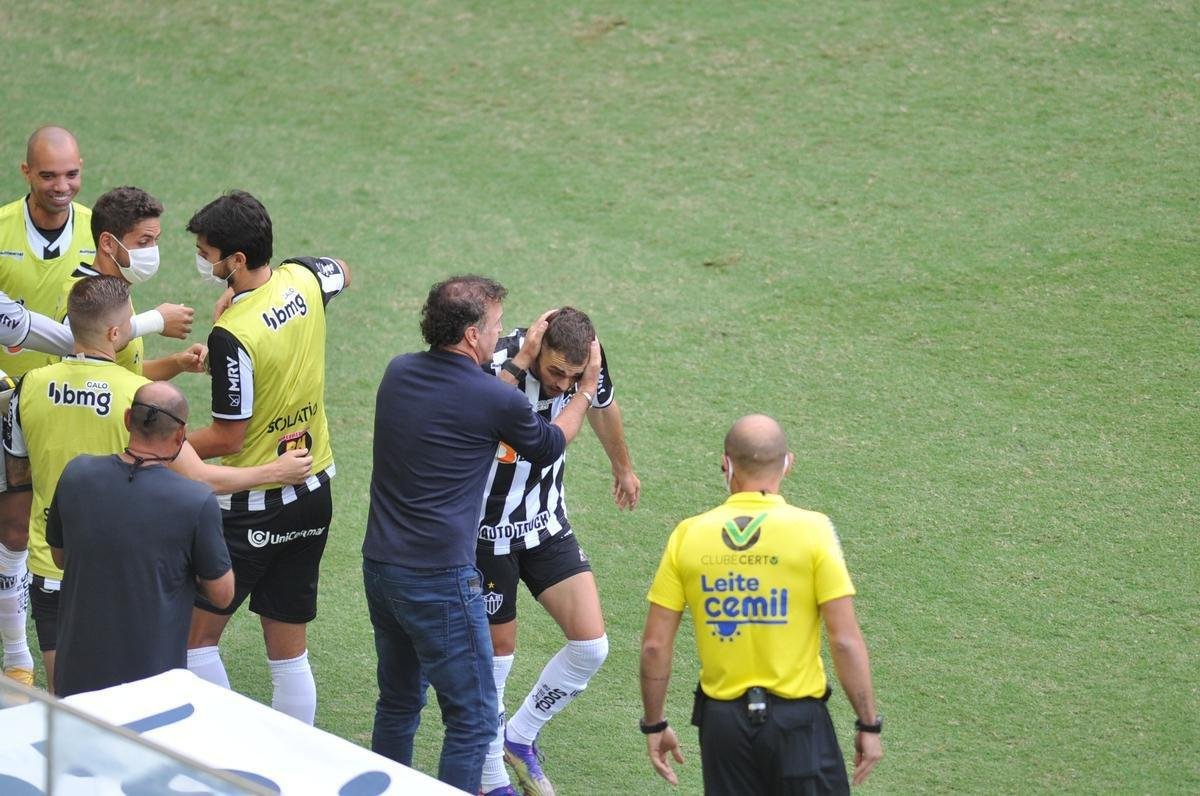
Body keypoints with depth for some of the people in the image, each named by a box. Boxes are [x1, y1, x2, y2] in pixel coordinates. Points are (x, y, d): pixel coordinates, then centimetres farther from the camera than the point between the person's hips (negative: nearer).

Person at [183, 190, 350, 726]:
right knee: (289, 652, 13)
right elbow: (342, 274, 24)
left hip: (253, 510, -7)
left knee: (194, 637, 6)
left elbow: (227, 440, -18)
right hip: (314, 495, 8)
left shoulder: (232, 335, -24)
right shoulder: (303, 280, -3)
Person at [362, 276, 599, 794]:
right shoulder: (496, 400, -14)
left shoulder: (399, 373, 4)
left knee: (398, 702, 22)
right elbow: (548, 447, 8)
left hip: (378, 566, 8)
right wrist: (586, 388, 22)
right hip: (439, 580, -8)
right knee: (473, 720, 2)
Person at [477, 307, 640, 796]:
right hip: (489, 531, -5)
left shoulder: (588, 364, -10)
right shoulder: (500, 363, -27)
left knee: (591, 645, -2)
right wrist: (521, 360, -45)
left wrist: (623, 468, 32)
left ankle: (520, 737, 22)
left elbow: (603, 407, 15)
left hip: (548, 525, 5)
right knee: (497, 650, 5)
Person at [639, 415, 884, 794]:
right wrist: (869, 725, -3)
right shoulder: (812, 529, -9)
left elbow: (654, 645, 0)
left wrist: (654, 726, 11)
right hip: (797, 718, -3)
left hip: (721, 719, 3)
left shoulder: (688, 535, -2)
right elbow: (845, 641, -11)